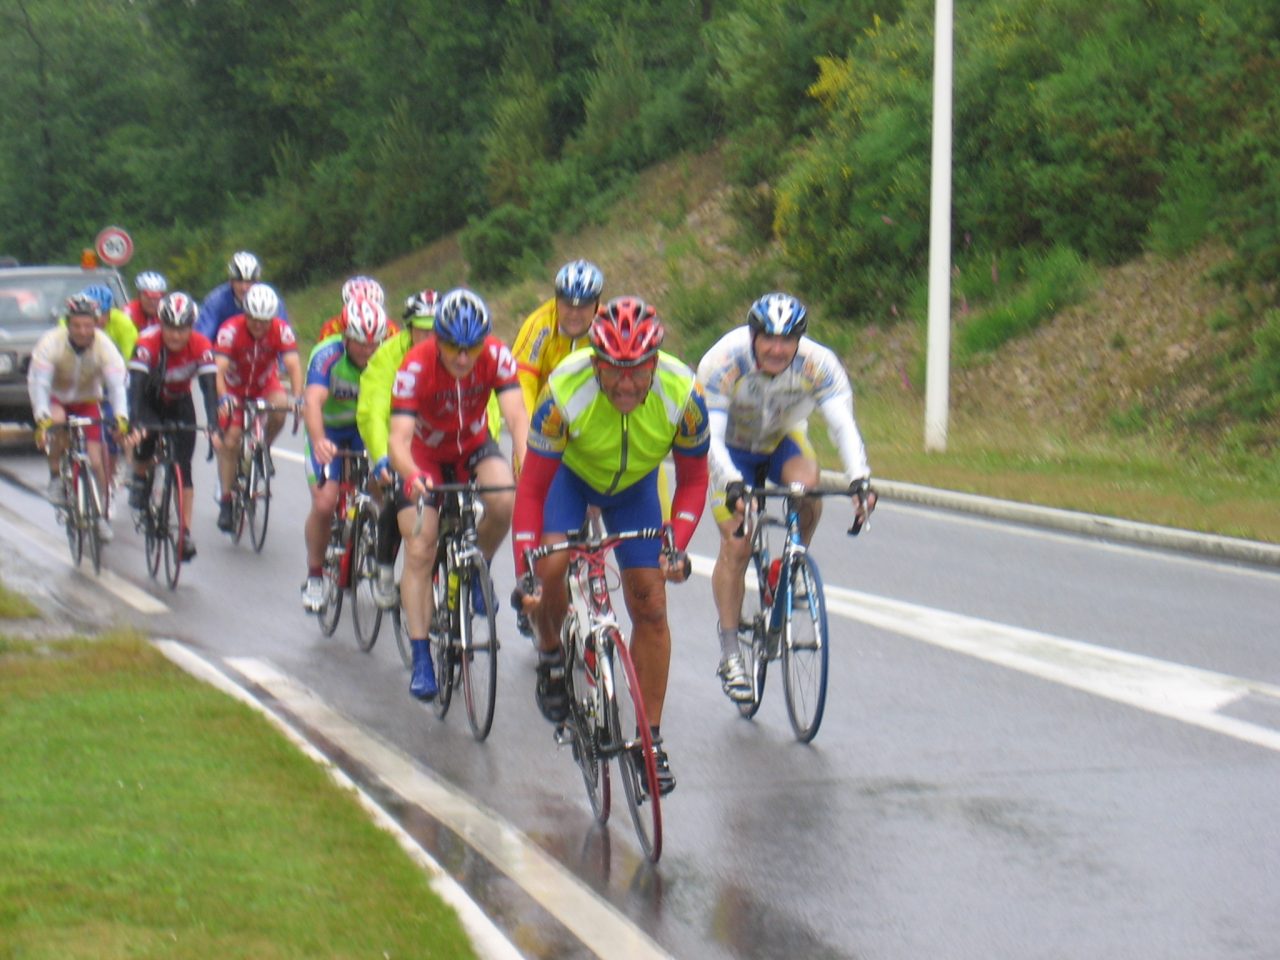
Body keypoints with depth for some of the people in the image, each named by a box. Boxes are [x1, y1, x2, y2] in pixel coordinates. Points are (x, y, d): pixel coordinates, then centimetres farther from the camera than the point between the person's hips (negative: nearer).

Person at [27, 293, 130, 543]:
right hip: (56, 400, -1)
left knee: (96, 461, -9)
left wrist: (121, 417, -45)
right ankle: (56, 478, -17)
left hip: (87, 402, 1)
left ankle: (100, 515, 9)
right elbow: (38, 383, -32)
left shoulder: (104, 346, -22)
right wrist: (42, 418, -46)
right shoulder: (51, 343, -27)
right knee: (57, 421, -37)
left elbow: (117, 384, -29)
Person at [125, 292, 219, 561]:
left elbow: (210, 387, -32)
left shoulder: (201, 347, -27)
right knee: (145, 440, -22)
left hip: (180, 402, 0)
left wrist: (213, 425, -46)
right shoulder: (148, 342, -32)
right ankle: (139, 479, 15)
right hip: (150, 400, 0)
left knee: (183, 467, -10)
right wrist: (135, 424, -52)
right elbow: (136, 384, -39)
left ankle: (186, 534, -10)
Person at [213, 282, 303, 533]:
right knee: (229, 442, -11)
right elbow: (219, 368, -38)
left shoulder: (281, 330, -25)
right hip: (234, 388, -1)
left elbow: (293, 364, -34)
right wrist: (223, 399, -55)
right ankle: (226, 500, 0)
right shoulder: (231, 330, -29)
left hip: (265, 385, 1)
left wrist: (297, 398, -50)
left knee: (279, 413, -30)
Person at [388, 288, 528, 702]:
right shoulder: (416, 367, -31)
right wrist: (413, 476, -58)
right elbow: (399, 438, -36)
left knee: (505, 503, -30)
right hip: (425, 455, -1)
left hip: (474, 447, 1)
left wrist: (527, 468, -53)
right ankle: (421, 659, -7)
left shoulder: (496, 356, -25)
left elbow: (517, 417, -34)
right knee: (419, 552, -14)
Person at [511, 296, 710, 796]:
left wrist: (677, 545, -29)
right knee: (552, 565, -27)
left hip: (635, 484, 1)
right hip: (571, 474, -1)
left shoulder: (682, 394, -31)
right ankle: (551, 656, 5)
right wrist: (524, 572, -35)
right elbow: (531, 489, -28)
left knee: (650, 607, -6)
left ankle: (651, 738, 5)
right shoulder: (566, 391, -37)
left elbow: (693, 480, -14)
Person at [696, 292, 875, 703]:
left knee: (808, 486, -32)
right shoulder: (723, 362, -32)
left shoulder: (818, 364, -27)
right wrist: (732, 484, -55)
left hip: (784, 441, 2)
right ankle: (729, 655, -6)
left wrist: (859, 477, -52)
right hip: (733, 448, -2)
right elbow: (709, 436, -37)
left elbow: (843, 424, -35)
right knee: (736, 544, -14)